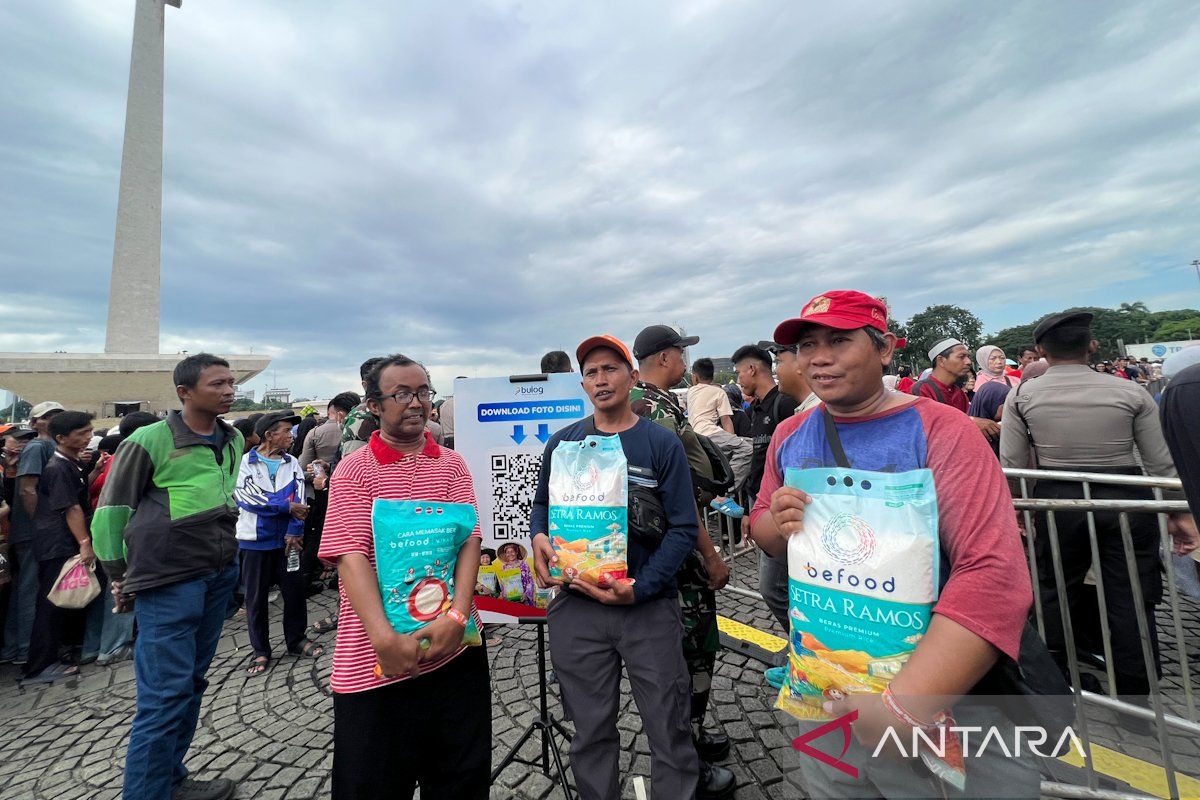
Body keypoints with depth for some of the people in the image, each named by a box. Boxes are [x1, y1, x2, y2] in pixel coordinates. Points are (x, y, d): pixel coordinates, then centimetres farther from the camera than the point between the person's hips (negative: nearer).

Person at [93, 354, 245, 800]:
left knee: (192, 684, 16)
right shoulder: (150, 440, -12)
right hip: (168, 581, -6)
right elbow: (112, 510, -3)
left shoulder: (234, 440, 5)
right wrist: (119, 576, 2)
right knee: (166, 693, -1)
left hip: (220, 576, 6)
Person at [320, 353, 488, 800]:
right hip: (377, 658, -2)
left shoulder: (451, 464, 4)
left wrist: (457, 616, -16)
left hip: (453, 646, 3)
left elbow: (468, 541, -3)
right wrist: (383, 637, -21)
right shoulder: (354, 470, -4)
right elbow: (350, 557, -12)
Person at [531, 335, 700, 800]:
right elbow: (542, 505, 15)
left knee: (669, 731, 11)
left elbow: (683, 529, -7)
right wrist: (539, 537, -6)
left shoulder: (662, 443, -4)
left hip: (649, 607, -2)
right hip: (576, 607, 2)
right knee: (591, 731, 18)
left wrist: (640, 587, -16)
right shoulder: (562, 443, 4)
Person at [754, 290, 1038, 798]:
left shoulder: (941, 431, -17)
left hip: (950, 704, -4)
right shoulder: (789, 436, -1)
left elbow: (995, 575, -26)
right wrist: (778, 526, -16)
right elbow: (761, 525, 8)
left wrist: (905, 702, -32)